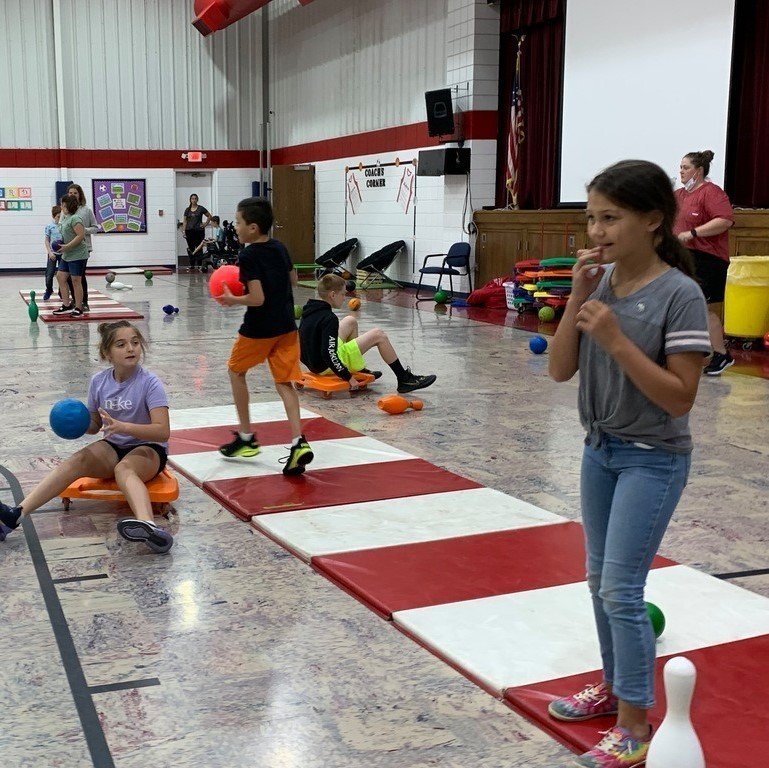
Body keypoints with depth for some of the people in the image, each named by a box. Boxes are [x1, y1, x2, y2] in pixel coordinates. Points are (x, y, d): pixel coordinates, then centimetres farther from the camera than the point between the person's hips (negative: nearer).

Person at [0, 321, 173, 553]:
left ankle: (147, 525, -69)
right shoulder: (99, 382, -1)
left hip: (147, 448, -5)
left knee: (123, 468, -38)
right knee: (76, 461, -25)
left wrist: (122, 426, -36)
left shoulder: (150, 383, -15)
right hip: (113, 447, 5)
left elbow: (163, 432, -24)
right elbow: (95, 426, 12)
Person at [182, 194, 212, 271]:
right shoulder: (187, 210, 8)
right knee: (191, 249, 4)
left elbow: (209, 216, 8)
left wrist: (206, 224, -1)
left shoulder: (201, 209, 1)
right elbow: (185, 221, 8)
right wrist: (184, 231, 0)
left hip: (199, 231, -2)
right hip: (189, 231, 2)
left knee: (199, 249, -2)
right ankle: (192, 266, 10)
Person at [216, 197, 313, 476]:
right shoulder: (280, 248, 7)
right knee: (284, 382, 6)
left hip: (259, 329, -6)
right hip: (287, 326, 6)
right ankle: (298, 442, -13)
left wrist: (232, 299, -6)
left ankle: (246, 437, 23)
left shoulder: (248, 256, -15)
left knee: (236, 371, 18)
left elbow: (257, 299, -20)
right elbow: (293, 280, 19)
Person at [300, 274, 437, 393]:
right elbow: (329, 355, -30)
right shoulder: (329, 319, -24)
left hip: (313, 362, 9)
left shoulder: (310, 311, 4)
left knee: (350, 321, 24)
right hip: (327, 367, -9)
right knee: (379, 335, -3)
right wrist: (348, 377, -23)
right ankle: (404, 379, 8)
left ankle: (360, 370, 30)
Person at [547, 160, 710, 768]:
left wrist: (615, 339, -27)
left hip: (653, 460, -7)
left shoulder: (680, 295, -19)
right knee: (600, 580, 16)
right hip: (600, 451, 7)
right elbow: (560, 370, -2)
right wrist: (577, 298, -14)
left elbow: (679, 397, -20)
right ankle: (613, 687, 35)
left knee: (621, 587, -6)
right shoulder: (601, 281, -1)